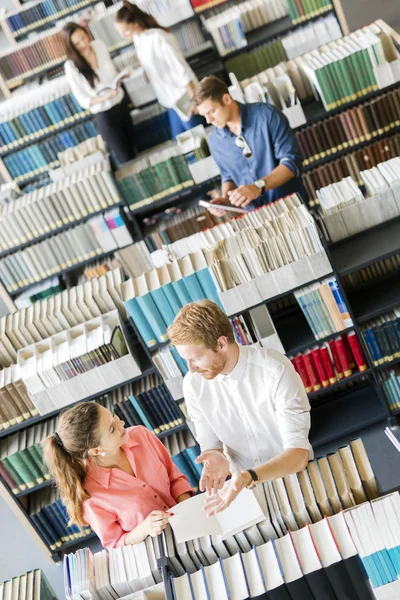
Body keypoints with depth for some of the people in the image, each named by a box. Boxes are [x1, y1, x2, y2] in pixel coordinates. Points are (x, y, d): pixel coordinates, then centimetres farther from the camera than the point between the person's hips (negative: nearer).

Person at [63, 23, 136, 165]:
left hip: (121, 103, 6)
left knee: (132, 146, 22)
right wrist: (104, 98, -33)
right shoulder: (71, 66, -21)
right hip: (104, 115, -5)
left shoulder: (100, 45, -7)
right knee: (127, 158, 3)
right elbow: (83, 100, -16)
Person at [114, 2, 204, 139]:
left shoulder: (158, 37, -24)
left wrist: (194, 99, -20)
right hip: (171, 98, 8)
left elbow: (181, 68, -22)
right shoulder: (138, 38, 1)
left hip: (183, 96, -8)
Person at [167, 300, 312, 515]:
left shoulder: (276, 371, -22)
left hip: (294, 478, -3)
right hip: (243, 485, 3)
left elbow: (298, 454, -24)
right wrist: (217, 458, -22)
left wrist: (249, 476, -40)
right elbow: (211, 445, 0)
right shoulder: (193, 384, -9)